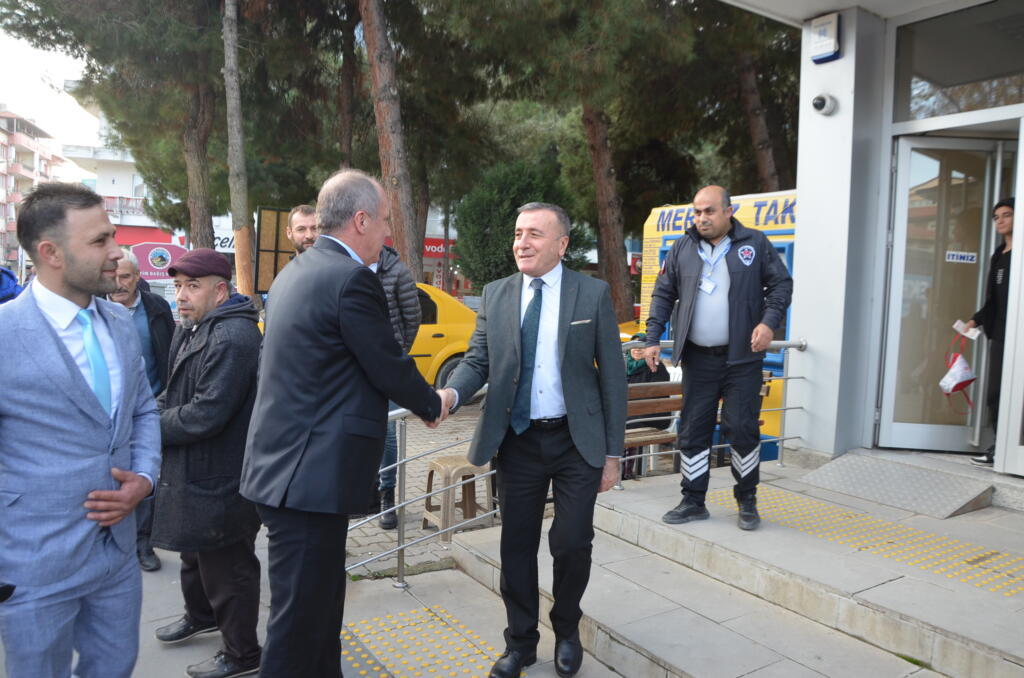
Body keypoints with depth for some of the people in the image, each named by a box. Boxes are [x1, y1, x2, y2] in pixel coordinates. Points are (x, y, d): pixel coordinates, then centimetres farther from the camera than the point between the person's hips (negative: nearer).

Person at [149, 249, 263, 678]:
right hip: (195, 471, 11)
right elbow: (177, 391, 18)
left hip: (221, 479, -11)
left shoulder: (232, 338, -25)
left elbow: (206, 415, -28)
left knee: (227, 566, 4)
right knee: (194, 552, 29)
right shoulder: (193, 330, 9)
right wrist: (155, 411, -2)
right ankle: (200, 615, 52)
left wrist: (153, 426, -14)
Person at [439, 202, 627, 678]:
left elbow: (612, 375, -3)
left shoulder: (593, 294, -4)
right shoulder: (496, 295, 3)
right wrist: (451, 394, -21)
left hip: (576, 442, -2)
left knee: (572, 544, 3)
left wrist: (612, 454, -4)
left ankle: (567, 631, 34)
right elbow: (478, 359, 3)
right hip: (517, 442, 2)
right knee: (517, 546, 11)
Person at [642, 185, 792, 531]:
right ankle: (693, 502, 20)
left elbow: (781, 283, 4)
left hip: (742, 357, -2)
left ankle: (747, 501, 20)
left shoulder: (755, 244, 0)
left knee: (742, 429, 0)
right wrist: (653, 339, 2)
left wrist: (769, 321, -12)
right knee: (693, 431, 7)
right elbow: (663, 294, 10)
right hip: (698, 358, 3)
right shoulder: (682, 249, 6)